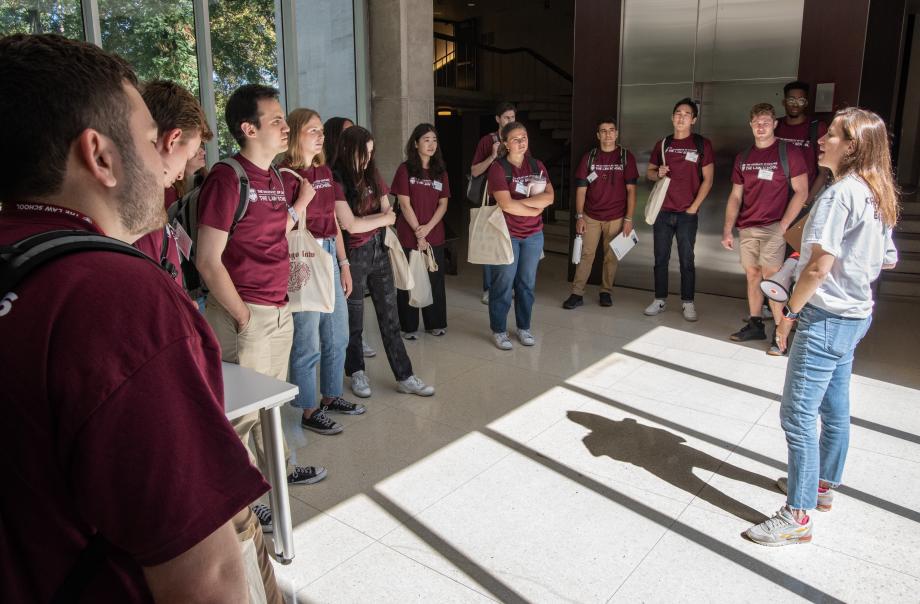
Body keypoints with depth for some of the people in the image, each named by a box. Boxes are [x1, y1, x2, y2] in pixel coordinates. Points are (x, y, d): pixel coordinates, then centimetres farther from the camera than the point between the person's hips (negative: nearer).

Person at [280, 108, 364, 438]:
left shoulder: (325, 171, 11)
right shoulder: (287, 175, -12)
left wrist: (344, 264, 13)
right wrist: (303, 200, -23)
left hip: (330, 256, 8)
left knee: (338, 335, 17)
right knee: (308, 342, 2)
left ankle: (332, 396, 34)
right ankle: (309, 411, 17)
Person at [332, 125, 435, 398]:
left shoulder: (372, 174, 7)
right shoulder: (336, 181, -13)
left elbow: (388, 211, 6)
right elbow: (350, 224, -18)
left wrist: (365, 221, -12)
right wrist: (382, 219, -4)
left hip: (379, 250, 6)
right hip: (354, 255, -5)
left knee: (390, 317, 8)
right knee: (354, 320, 10)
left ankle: (404, 377, 14)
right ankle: (357, 373, 29)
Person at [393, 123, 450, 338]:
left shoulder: (440, 172, 10)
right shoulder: (405, 169, -3)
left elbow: (443, 204, 4)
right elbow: (405, 204, -8)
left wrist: (428, 228, -11)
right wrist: (418, 233, -11)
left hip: (435, 236, 4)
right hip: (408, 235, -4)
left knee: (435, 280, 9)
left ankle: (435, 323, 21)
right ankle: (408, 327, 14)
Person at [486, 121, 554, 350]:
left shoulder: (537, 166, 7)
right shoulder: (498, 168, -9)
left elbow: (549, 196, -5)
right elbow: (506, 204, -20)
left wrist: (519, 201, -15)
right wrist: (535, 209, -9)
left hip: (534, 234, 5)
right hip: (507, 234, -5)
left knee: (527, 283, 12)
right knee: (503, 284, 1)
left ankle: (524, 327, 25)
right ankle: (498, 330, 13)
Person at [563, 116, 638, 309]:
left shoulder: (626, 157, 1)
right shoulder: (589, 157, 4)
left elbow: (631, 190, 0)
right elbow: (581, 188, 4)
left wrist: (629, 218, -6)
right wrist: (579, 216, -3)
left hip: (616, 217, 0)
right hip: (591, 216, 1)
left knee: (611, 256, 6)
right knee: (586, 254, -1)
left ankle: (606, 292, 19)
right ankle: (577, 293, 2)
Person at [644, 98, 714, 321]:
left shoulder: (702, 144, 1)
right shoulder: (662, 144, 10)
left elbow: (707, 179, -1)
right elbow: (649, 172, 17)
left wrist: (694, 207, -8)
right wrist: (657, 173, -6)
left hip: (687, 213, -3)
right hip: (662, 211, 3)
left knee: (687, 260, 1)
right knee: (661, 258, 7)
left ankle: (688, 303, 10)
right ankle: (659, 300, 17)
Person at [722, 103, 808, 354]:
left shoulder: (789, 152, -2)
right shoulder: (743, 157, 12)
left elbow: (801, 192, -5)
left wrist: (784, 224, -14)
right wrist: (727, 230, 6)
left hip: (773, 227, -5)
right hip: (746, 228, 5)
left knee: (771, 278, -9)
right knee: (752, 275, 10)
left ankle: (781, 333, -2)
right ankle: (755, 324, 21)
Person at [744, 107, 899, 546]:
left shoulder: (839, 194, -20)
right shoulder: (877, 196, 9)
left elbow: (818, 266, -25)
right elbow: (889, 260, 17)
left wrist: (790, 311, -15)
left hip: (827, 318, -10)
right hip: (856, 314, 10)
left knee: (798, 415, -5)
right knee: (834, 409, 21)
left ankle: (798, 516, 3)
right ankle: (823, 485, 37)